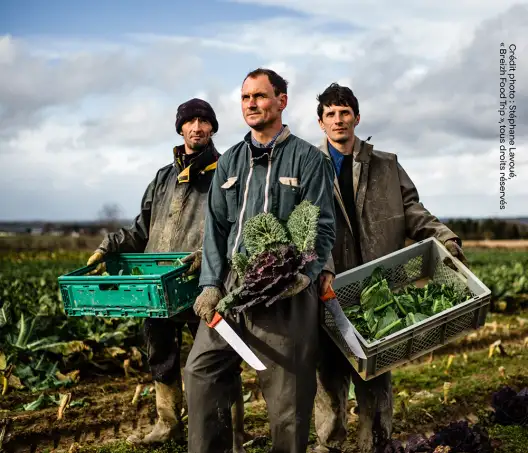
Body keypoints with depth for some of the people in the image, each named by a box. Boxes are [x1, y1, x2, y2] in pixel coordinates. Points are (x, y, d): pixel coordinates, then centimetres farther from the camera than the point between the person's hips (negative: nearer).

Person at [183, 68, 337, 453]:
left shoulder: (308, 158, 1)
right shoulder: (230, 162, 16)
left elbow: (323, 228, -5)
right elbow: (215, 228, 12)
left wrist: (301, 276, -21)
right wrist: (211, 284, 0)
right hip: (231, 285, 5)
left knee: (287, 392, 0)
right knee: (201, 370, 3)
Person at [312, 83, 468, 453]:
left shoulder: (387, 166, 14)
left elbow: (412, 211, 9)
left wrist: (444, 237, -8)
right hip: (330, 286, -1)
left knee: (375, 371, 6)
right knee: (329, 371, 6)